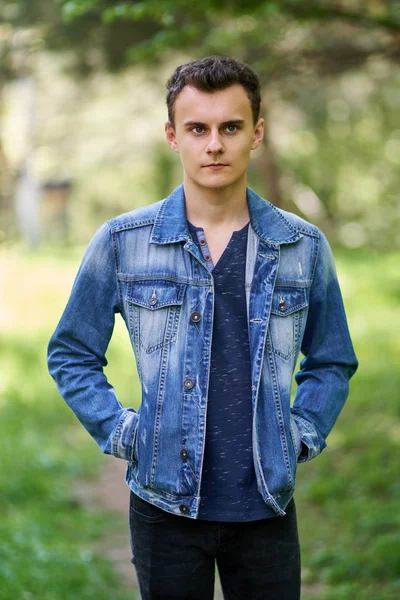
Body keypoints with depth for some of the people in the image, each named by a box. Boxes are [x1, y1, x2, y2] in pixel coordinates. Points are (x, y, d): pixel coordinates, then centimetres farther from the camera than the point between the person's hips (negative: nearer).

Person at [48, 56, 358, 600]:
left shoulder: (303, 247, 2)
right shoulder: (122, 243, -2)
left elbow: (332, 363, 15)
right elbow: (71, 353, 8)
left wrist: (302, 435, 2)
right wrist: (119, 432, -2)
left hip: (267, 506, 1)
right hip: (165, 507, -1)